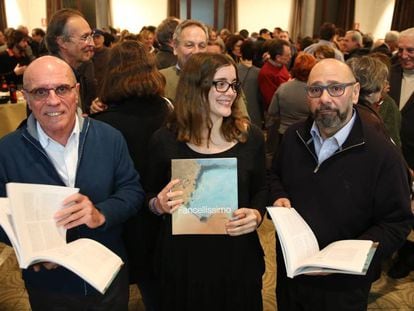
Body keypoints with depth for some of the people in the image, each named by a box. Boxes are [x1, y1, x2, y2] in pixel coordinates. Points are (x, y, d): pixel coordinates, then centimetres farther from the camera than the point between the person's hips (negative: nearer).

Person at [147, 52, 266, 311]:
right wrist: (159, 205, -19)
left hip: (238, 256, 2)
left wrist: (257, 214, -13)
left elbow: (261, 189, 6)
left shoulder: (251, 137, -5)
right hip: (183, 258, -1)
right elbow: (152, 199, 2)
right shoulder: (165, 140, -9)